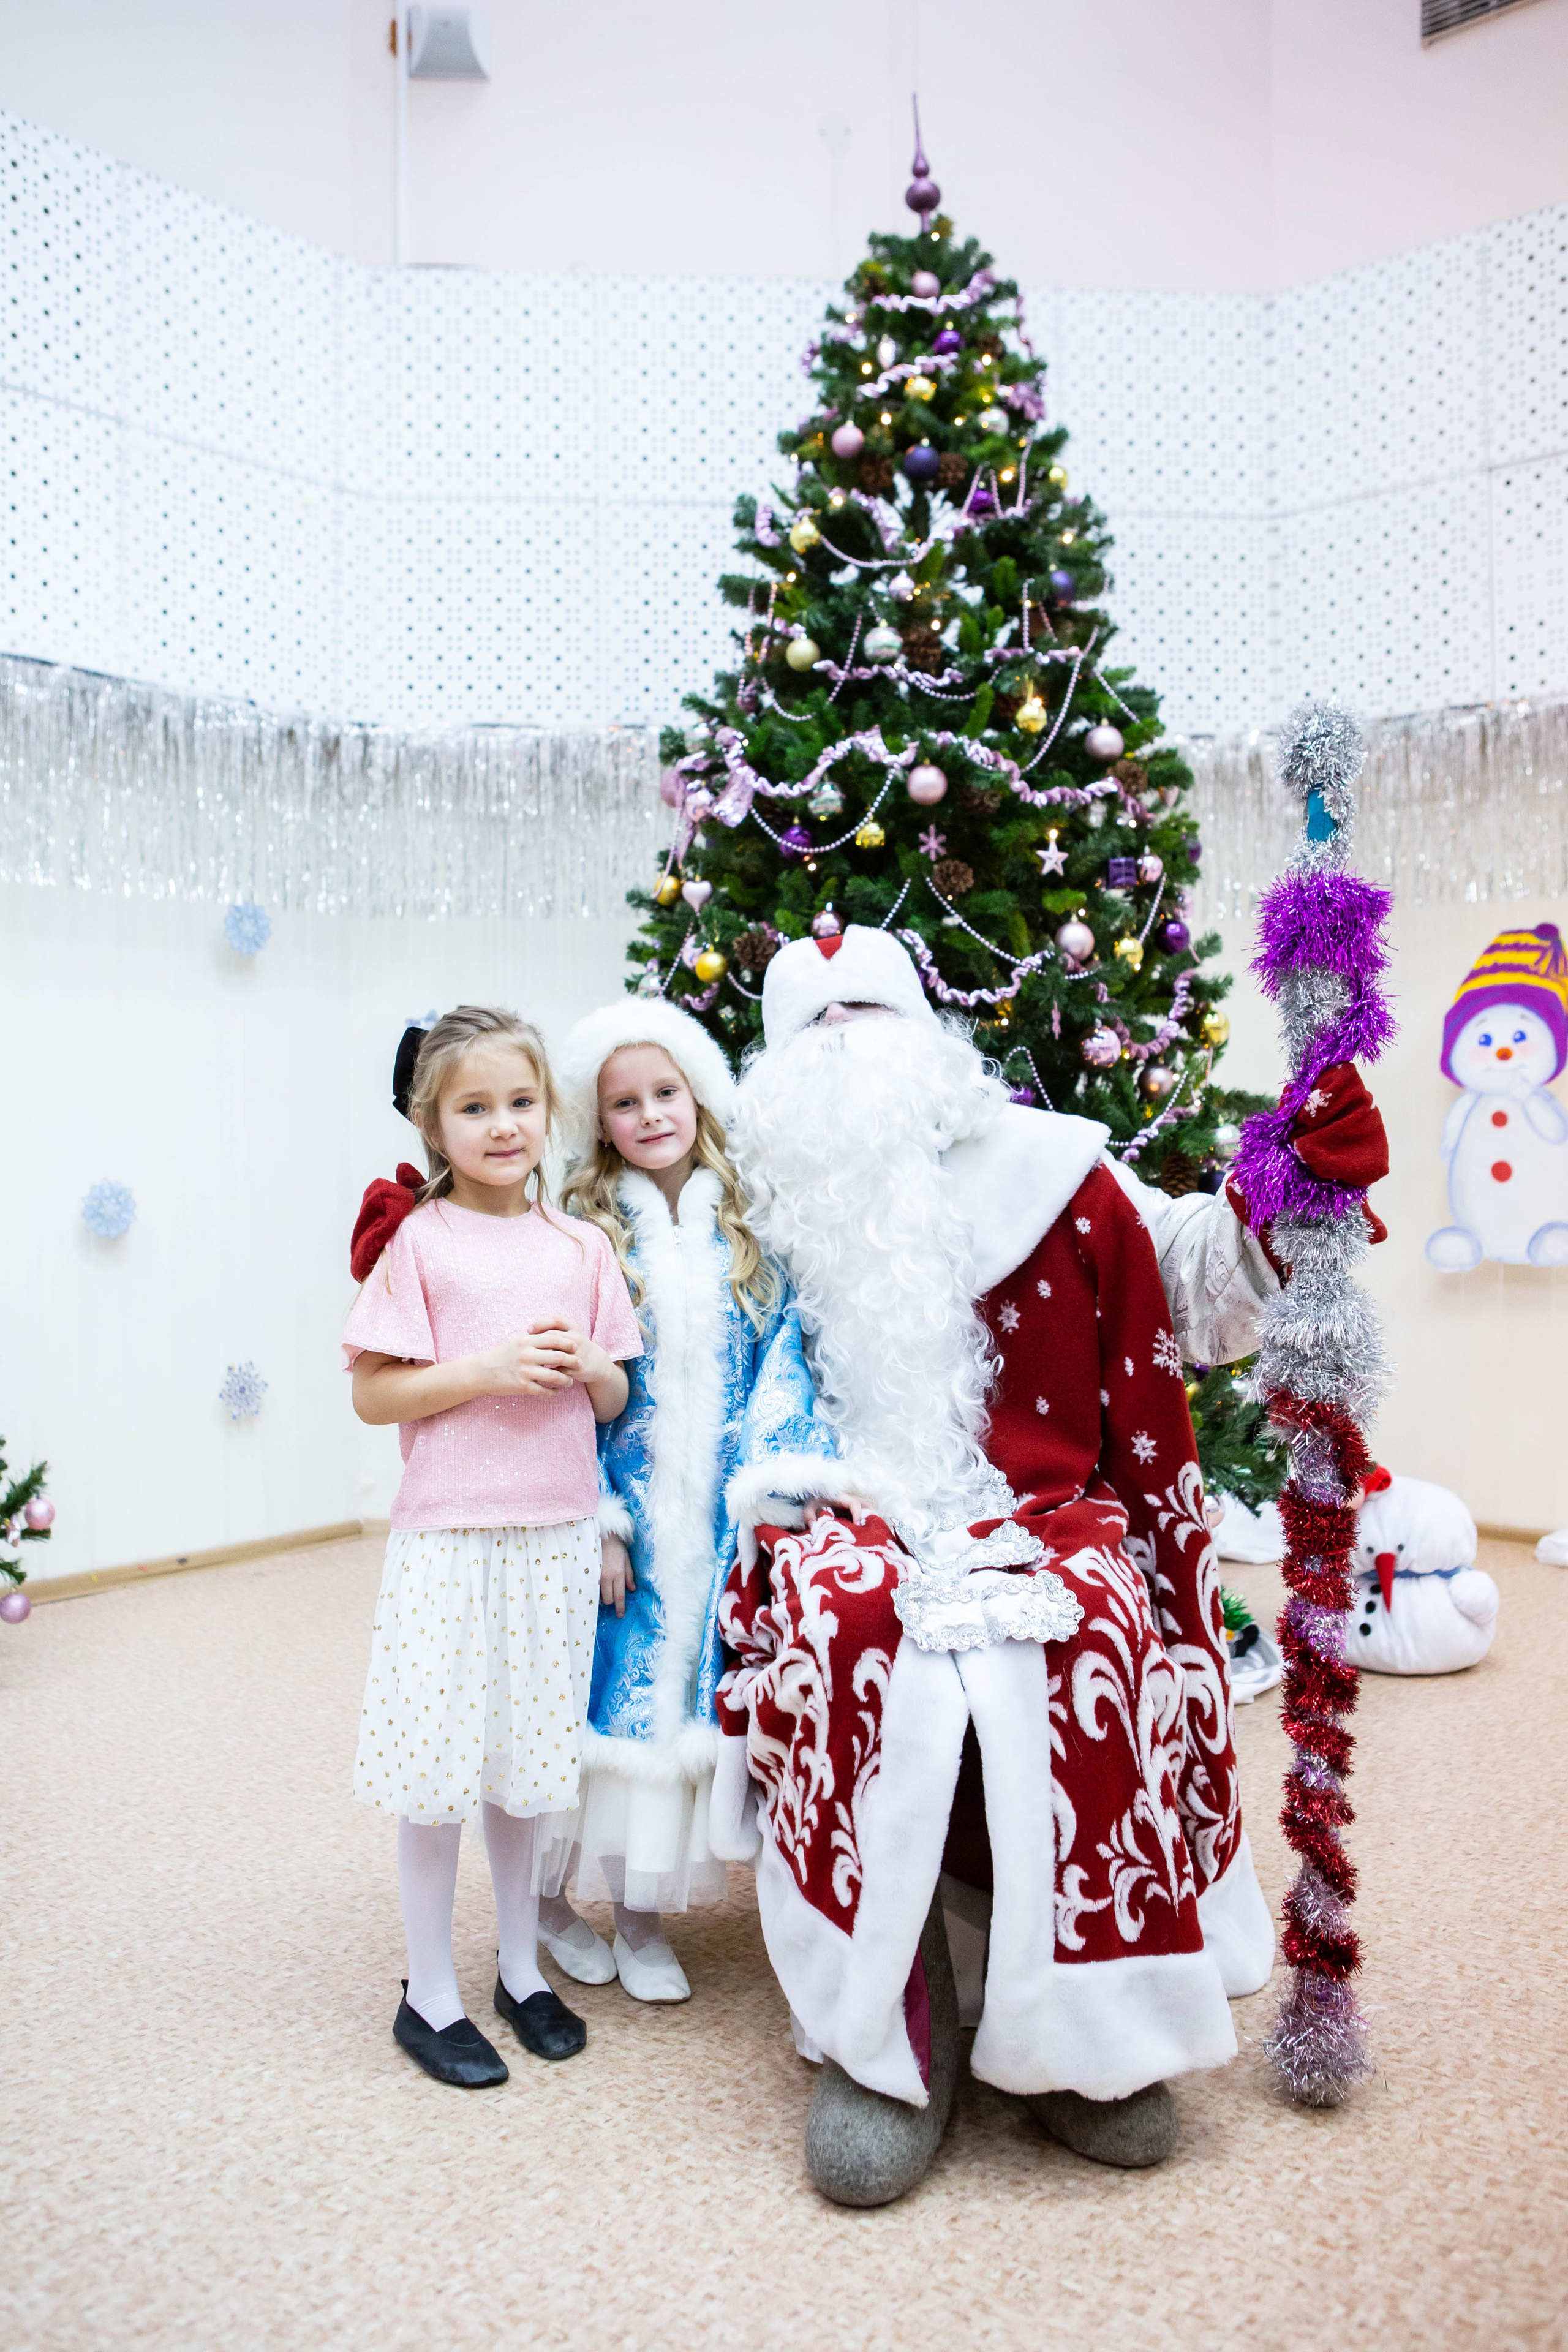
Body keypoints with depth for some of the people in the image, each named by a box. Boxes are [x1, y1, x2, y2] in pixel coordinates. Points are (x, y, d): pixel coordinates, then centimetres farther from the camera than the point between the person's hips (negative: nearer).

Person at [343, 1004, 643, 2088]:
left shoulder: (581, 1246, 7)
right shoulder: (418, 1239, -5)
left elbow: (616, 1399, 12)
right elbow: (373, 1394, -8)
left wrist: (587, 1367, -9)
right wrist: (488, 1368, -18)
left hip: (557, 1532, 4)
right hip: (450, 1535, -3)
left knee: (527, 1761, 14)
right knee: (440, 1765, 4)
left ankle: (523, 1965, 32)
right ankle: (430, 1992, 22)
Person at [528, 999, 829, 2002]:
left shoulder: (745, 1234, 5)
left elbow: (778, 1366, 3)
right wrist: (598, 1522, -12)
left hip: (713, 1516, 3)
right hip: (619, 1514, -2)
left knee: (684, 1691, 8)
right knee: (604, 1687, 5)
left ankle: (643, 1912, 24)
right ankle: (550, 1895, 27)